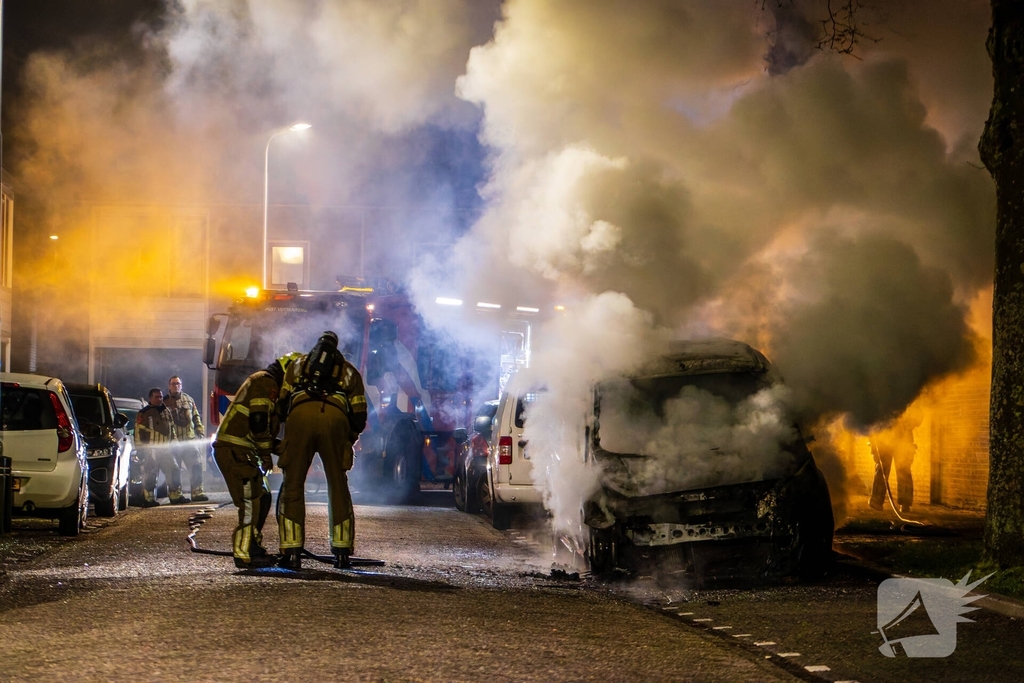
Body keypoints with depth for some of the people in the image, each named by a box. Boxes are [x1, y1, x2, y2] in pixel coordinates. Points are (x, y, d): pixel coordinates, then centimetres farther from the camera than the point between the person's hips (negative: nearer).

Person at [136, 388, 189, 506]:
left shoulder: (166, 412, 17)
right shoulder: (144, 413, -5)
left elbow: (171, 430, 25)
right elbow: (139, 432, -8)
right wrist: (141, 449, -12)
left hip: (165, 449, 7)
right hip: (150, 450, -7)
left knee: (173, 471, 5)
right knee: (150, 474, -7)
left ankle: (176, 496, 12)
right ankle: (148, 499, -2)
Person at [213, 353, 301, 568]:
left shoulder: (267, 383, 25)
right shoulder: (266, 382, -10)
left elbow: (267, 426, 27)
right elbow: (258, 421, -20)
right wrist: (266, 454, -11)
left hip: (240, 451, 11)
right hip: (234, 451, -11)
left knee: (262, 498, 14)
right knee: (251, 500, -12)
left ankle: (252, 548, 20)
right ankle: (244, 554, -12)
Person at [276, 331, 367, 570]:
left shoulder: (298, 364, 33)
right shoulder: (348, 371, 32)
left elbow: (282, 404, 23)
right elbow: (359, 417, 22)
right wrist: (347, 439, 37)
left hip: (300, 414, 0)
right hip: (335, 417, 0)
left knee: (293, 485, 7)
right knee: (338, 487, 12)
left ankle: (291, 552, 0)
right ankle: (342, 552, 11)